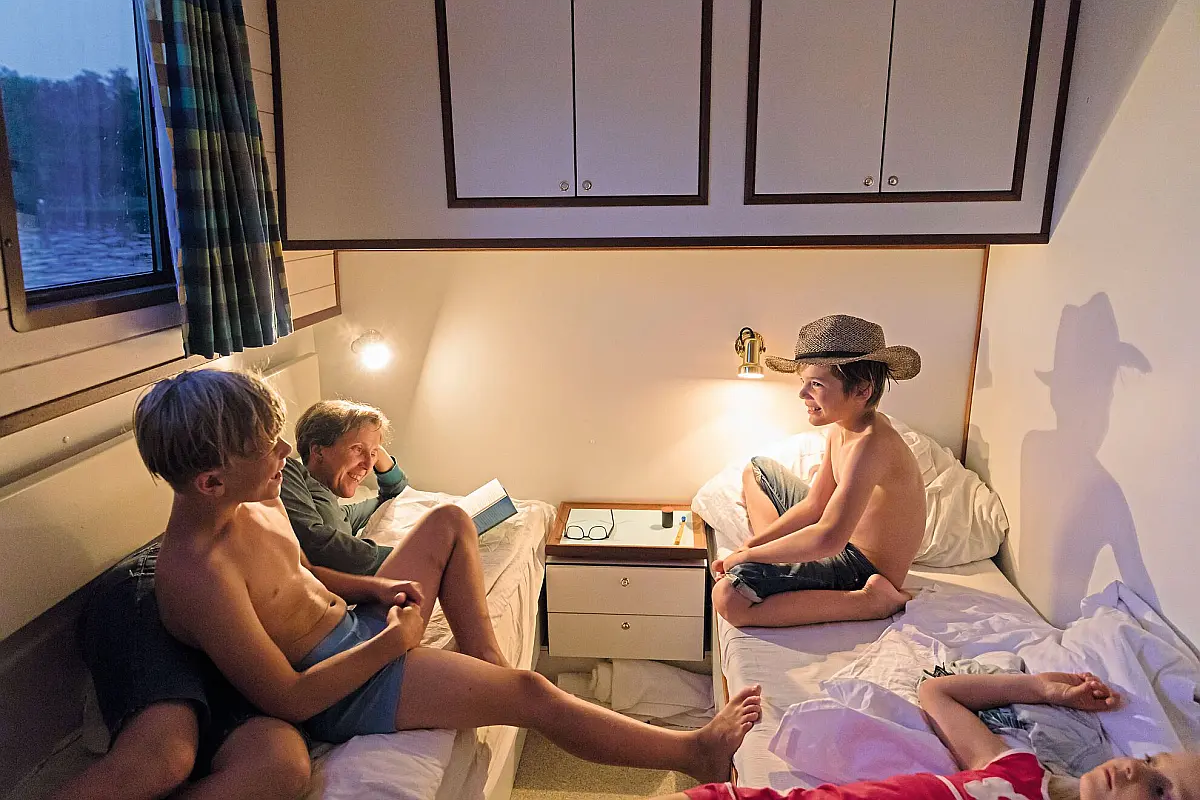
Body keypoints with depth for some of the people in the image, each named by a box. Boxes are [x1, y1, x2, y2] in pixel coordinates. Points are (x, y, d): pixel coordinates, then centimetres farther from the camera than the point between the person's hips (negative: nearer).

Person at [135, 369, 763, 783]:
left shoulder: (251, 505, -3)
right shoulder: (199, 574, -30)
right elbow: (288, 699, -26)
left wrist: (371, 589, 0)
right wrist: (393, 642, -19)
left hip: (355, 627, 9)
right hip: (339, 690, -9)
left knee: (450, 519, 10)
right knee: (531, 694, -14)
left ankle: (486, 664, 8)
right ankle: (695, 753, 3)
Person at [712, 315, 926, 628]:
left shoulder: (871, 444, -31)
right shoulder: (841, 429, 1)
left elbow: (827, 539, -39)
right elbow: (813, 506, 8)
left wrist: (746, 556, -26)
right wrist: (750, 546, -1)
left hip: (864, 567, -10)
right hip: (848, 543, 11)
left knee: (728, 597, -31)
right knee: (756, 469, 24)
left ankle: (867, 601, -17)